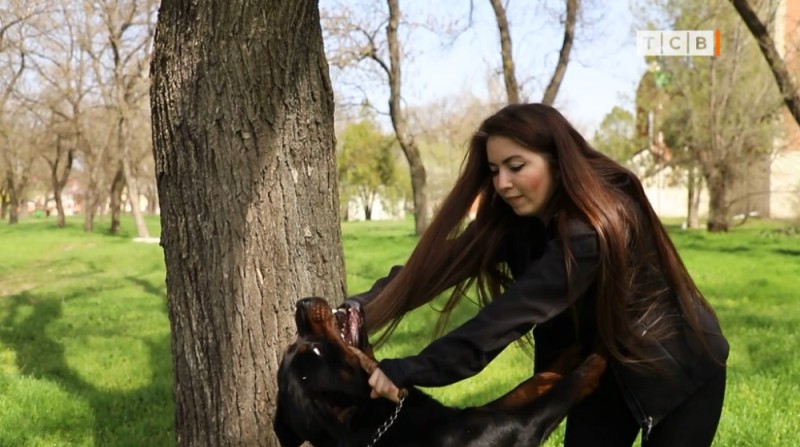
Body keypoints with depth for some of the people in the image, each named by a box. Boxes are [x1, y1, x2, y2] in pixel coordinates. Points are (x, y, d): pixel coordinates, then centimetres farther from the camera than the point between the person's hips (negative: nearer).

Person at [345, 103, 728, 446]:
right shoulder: (513, 220, -11)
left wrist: (412, 370, -43)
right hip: (605, 367, 6)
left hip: (679, 366, -6)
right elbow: (446, 262, -19)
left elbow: (516, 311, -40)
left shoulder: (596, 225, -33)